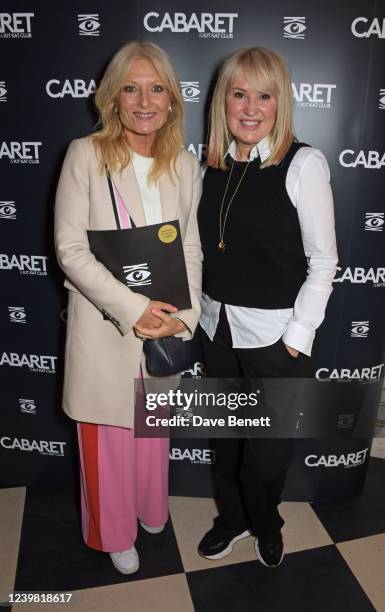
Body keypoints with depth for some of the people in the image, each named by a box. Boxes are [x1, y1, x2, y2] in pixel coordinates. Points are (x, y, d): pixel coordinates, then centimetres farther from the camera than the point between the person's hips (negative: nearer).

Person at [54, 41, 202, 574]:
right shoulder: (85, 155, -8)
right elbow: (70, 248, -14)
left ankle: (150, 509, 49)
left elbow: (191, 249, 3)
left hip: (165, 324, 4)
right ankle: (115, 532, 39)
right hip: (104, 324, -3)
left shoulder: (186, 166, 3)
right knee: (108, 436, 12)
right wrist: (132, 309, -20)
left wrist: (184, 314, -11)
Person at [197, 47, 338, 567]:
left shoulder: (303, 163, -10)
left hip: (275, 334, -4)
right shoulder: (215, 164, 4)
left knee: (268, 450, 10)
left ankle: (266, 526, 42)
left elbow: (323, 260, -10)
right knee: (226, 437, 19)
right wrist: (196, 309, 4)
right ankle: (233, 518, 46)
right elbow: (207, 247, 9)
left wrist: (299, 334, -12)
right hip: (218, 327, 5)